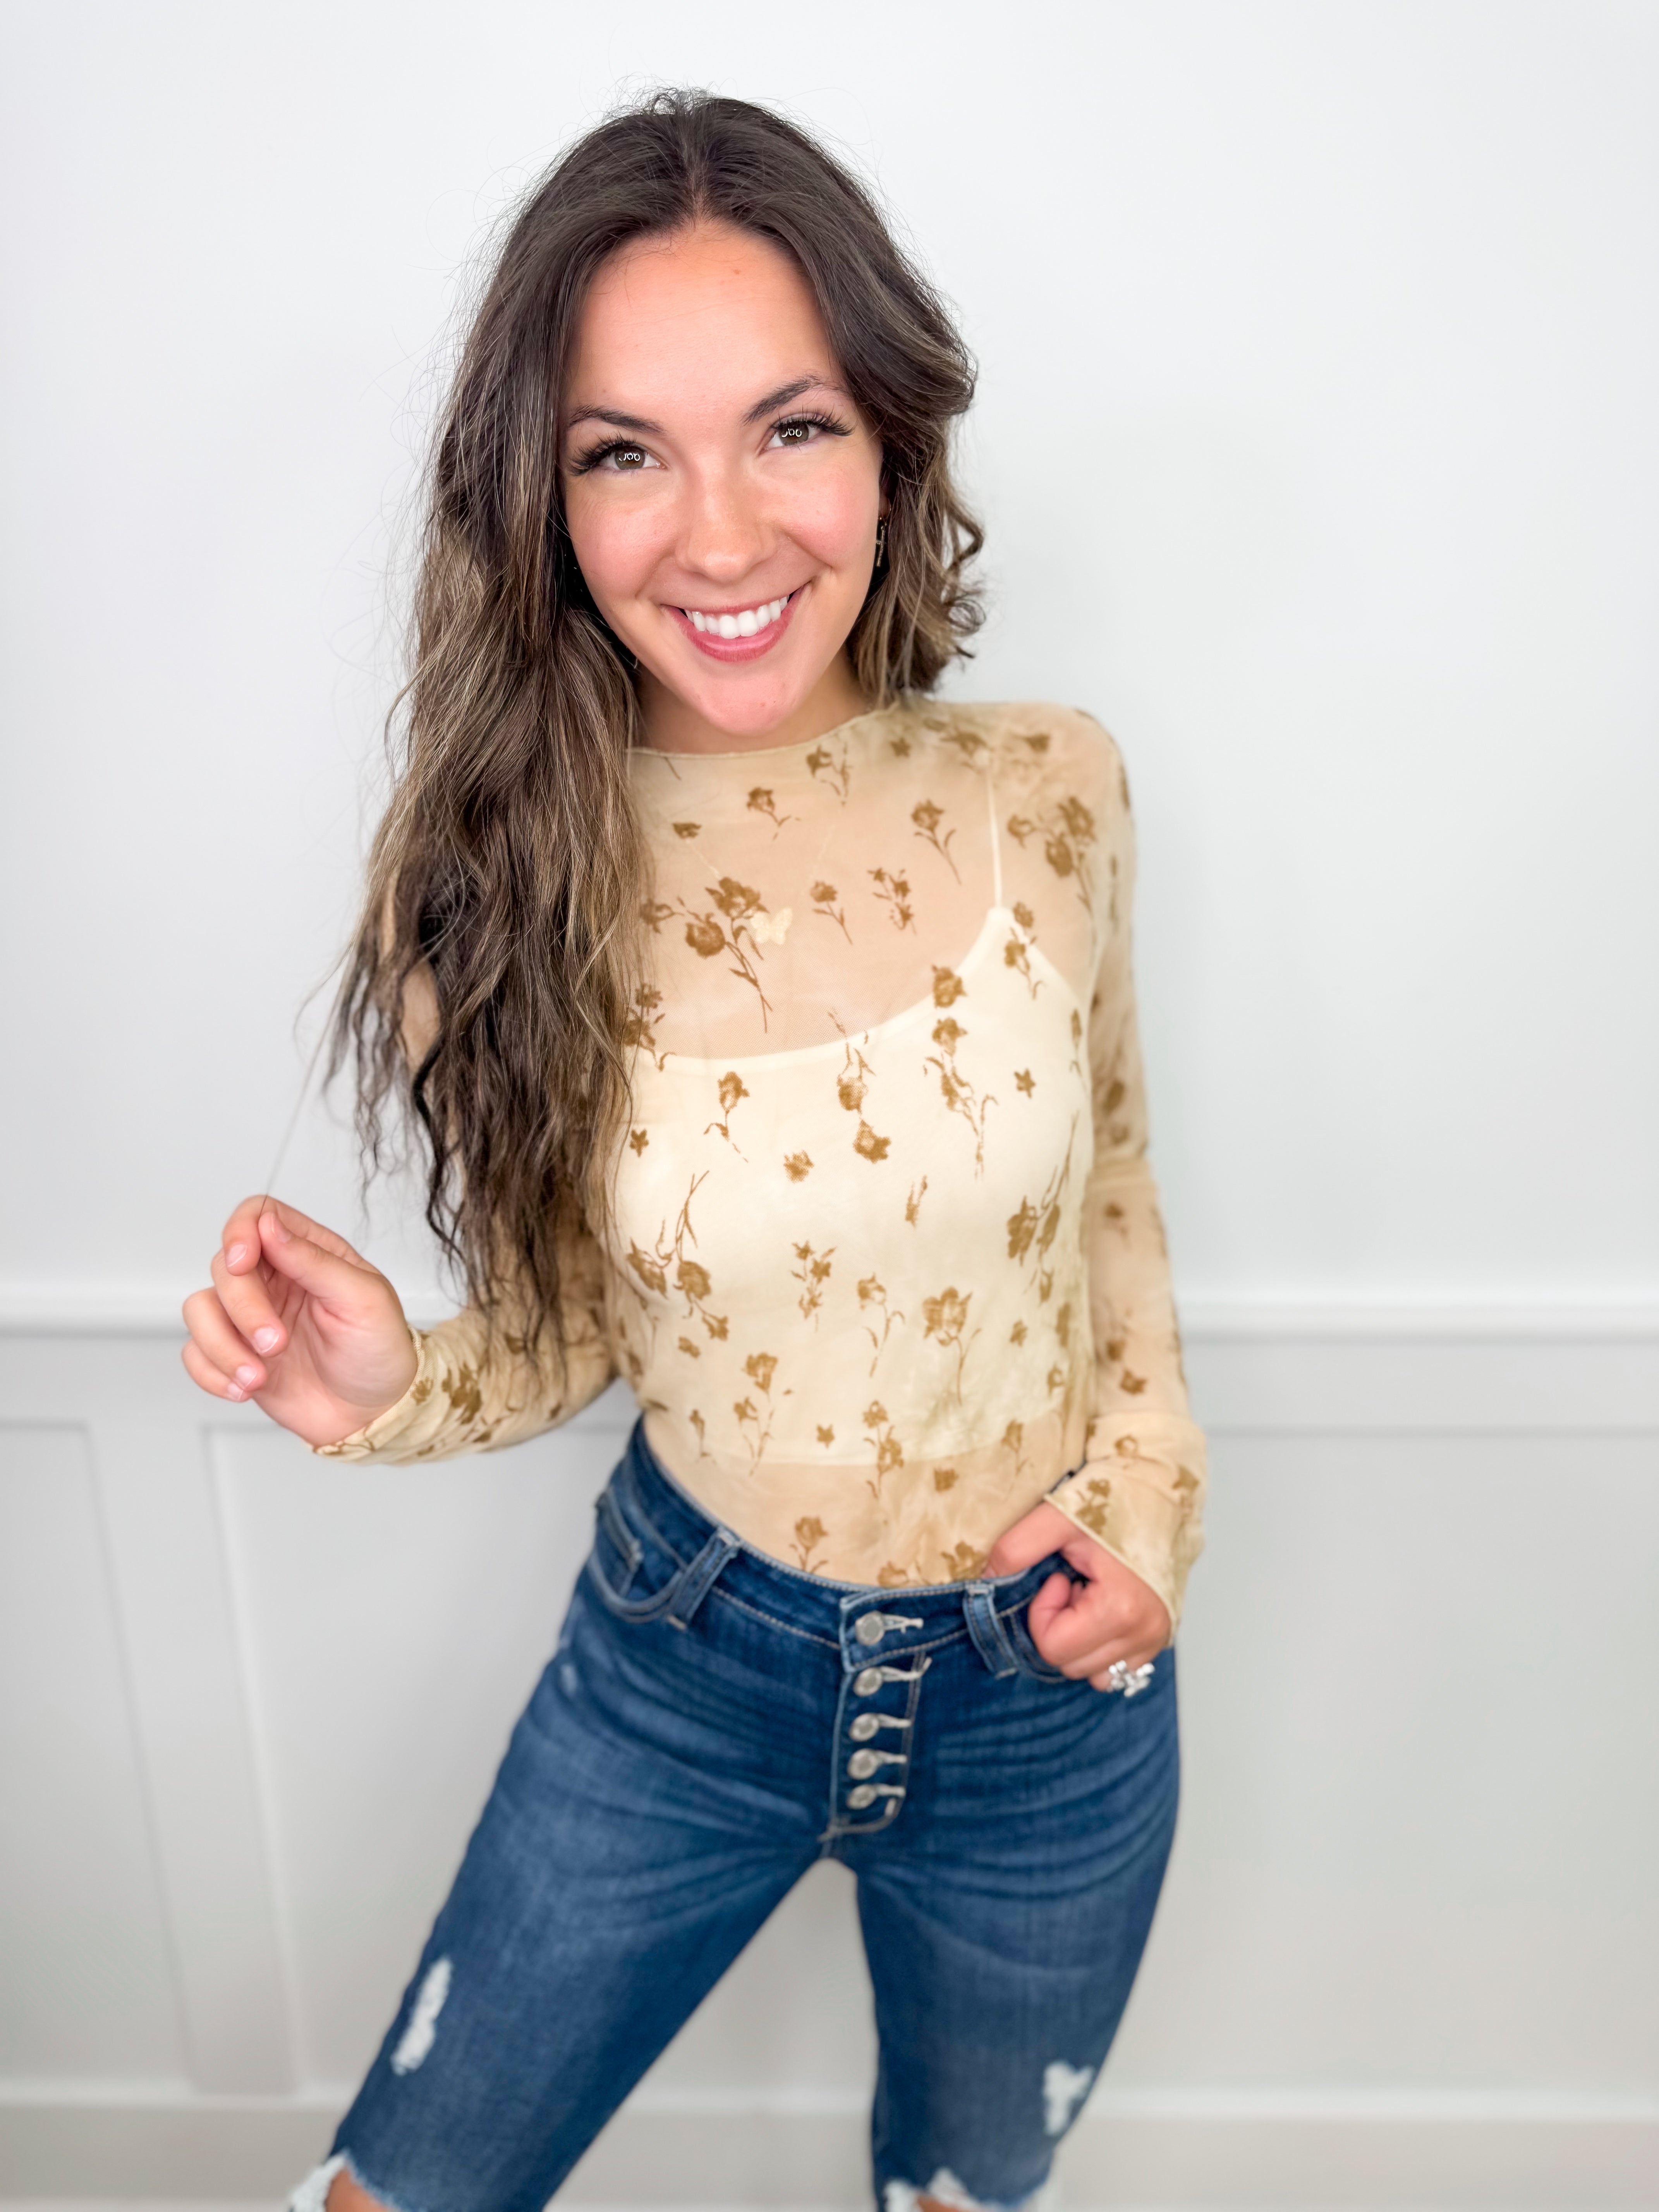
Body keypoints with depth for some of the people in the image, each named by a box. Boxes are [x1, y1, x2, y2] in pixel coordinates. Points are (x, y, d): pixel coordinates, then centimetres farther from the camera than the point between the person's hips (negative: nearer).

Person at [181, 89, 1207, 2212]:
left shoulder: (1045, 790, -14)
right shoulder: (496, 877, -17)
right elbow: (567, 1334, -5)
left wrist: (1153, 1473, -8)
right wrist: (385, 1392, -25)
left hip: (1052, 1683, 2)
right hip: (686, 1660, -1)